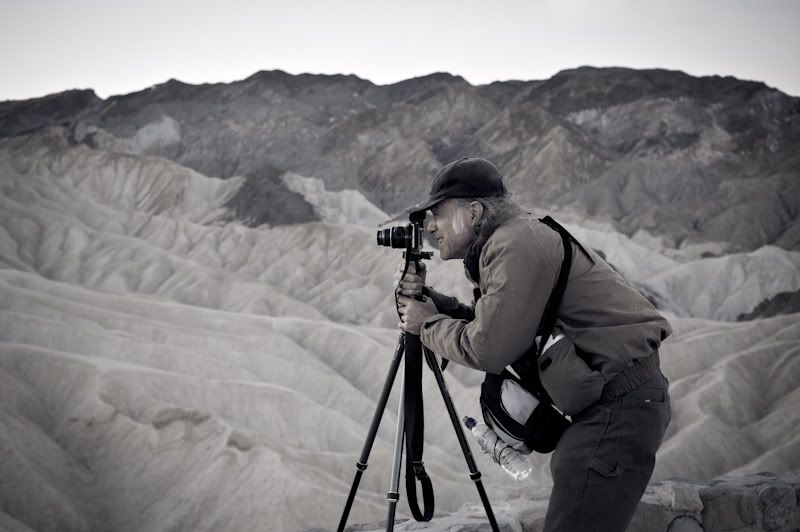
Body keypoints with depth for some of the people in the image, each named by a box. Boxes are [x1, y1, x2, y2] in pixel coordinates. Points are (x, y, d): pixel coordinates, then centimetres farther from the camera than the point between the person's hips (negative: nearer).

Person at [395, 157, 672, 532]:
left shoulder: (517, 245, -16)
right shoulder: (510, 240, 14)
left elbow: (488, 349, -21)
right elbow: (486, 326, 18)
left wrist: (427, 325, -5)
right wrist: (428, 301, 5)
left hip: (619, 405, -11)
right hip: (611, 399, 11)